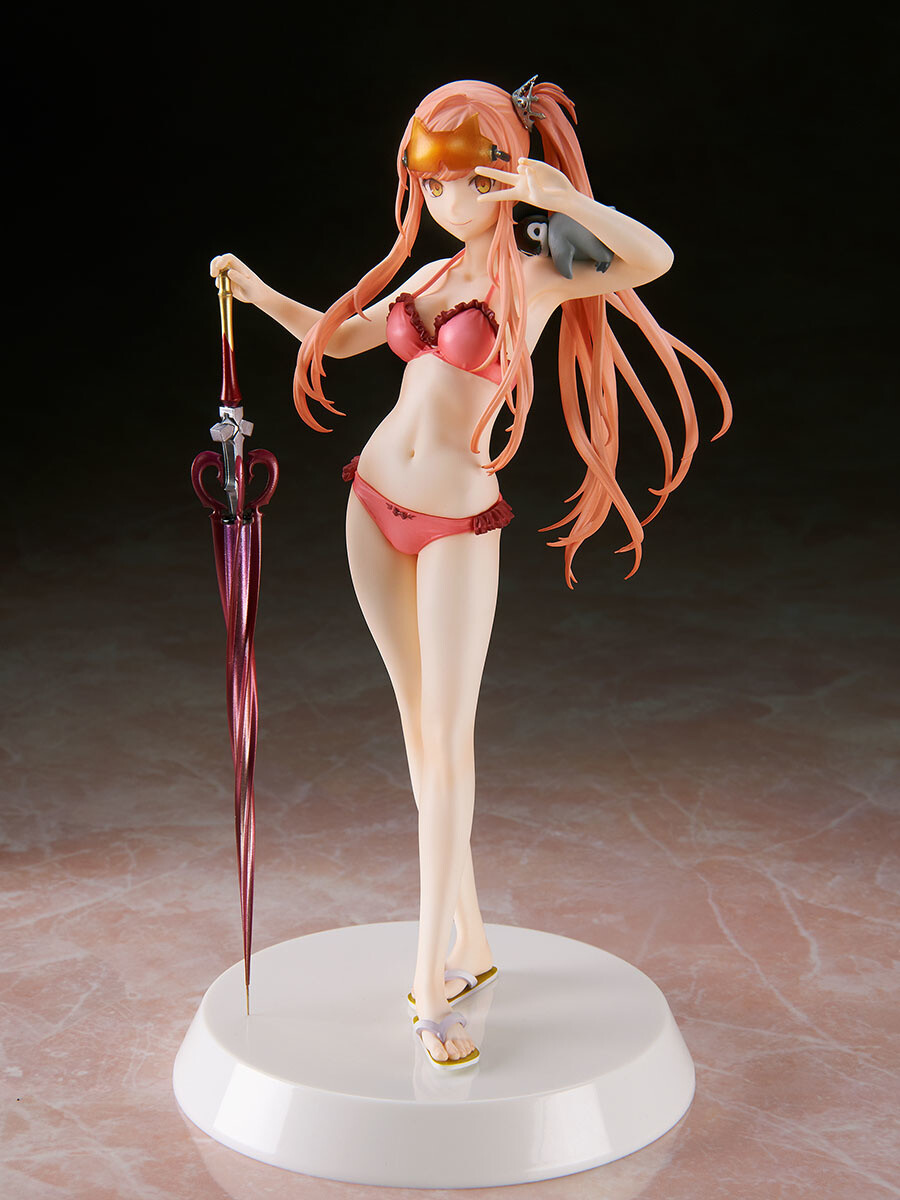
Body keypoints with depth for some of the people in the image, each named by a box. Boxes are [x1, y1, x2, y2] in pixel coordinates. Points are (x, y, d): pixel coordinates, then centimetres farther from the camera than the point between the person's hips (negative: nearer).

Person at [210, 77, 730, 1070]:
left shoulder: (536, 274, -6)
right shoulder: (431, 274, 12)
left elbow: (654, 259, -24)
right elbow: (334, 337, 24)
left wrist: (557, 195, -28)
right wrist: (257, 292, 11)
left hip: (458, 520, -6)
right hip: (377, 504, 6)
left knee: (449, 743, -7)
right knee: (419, 726, 9)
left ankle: (430, 983, -3)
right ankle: (469, 941, 19)